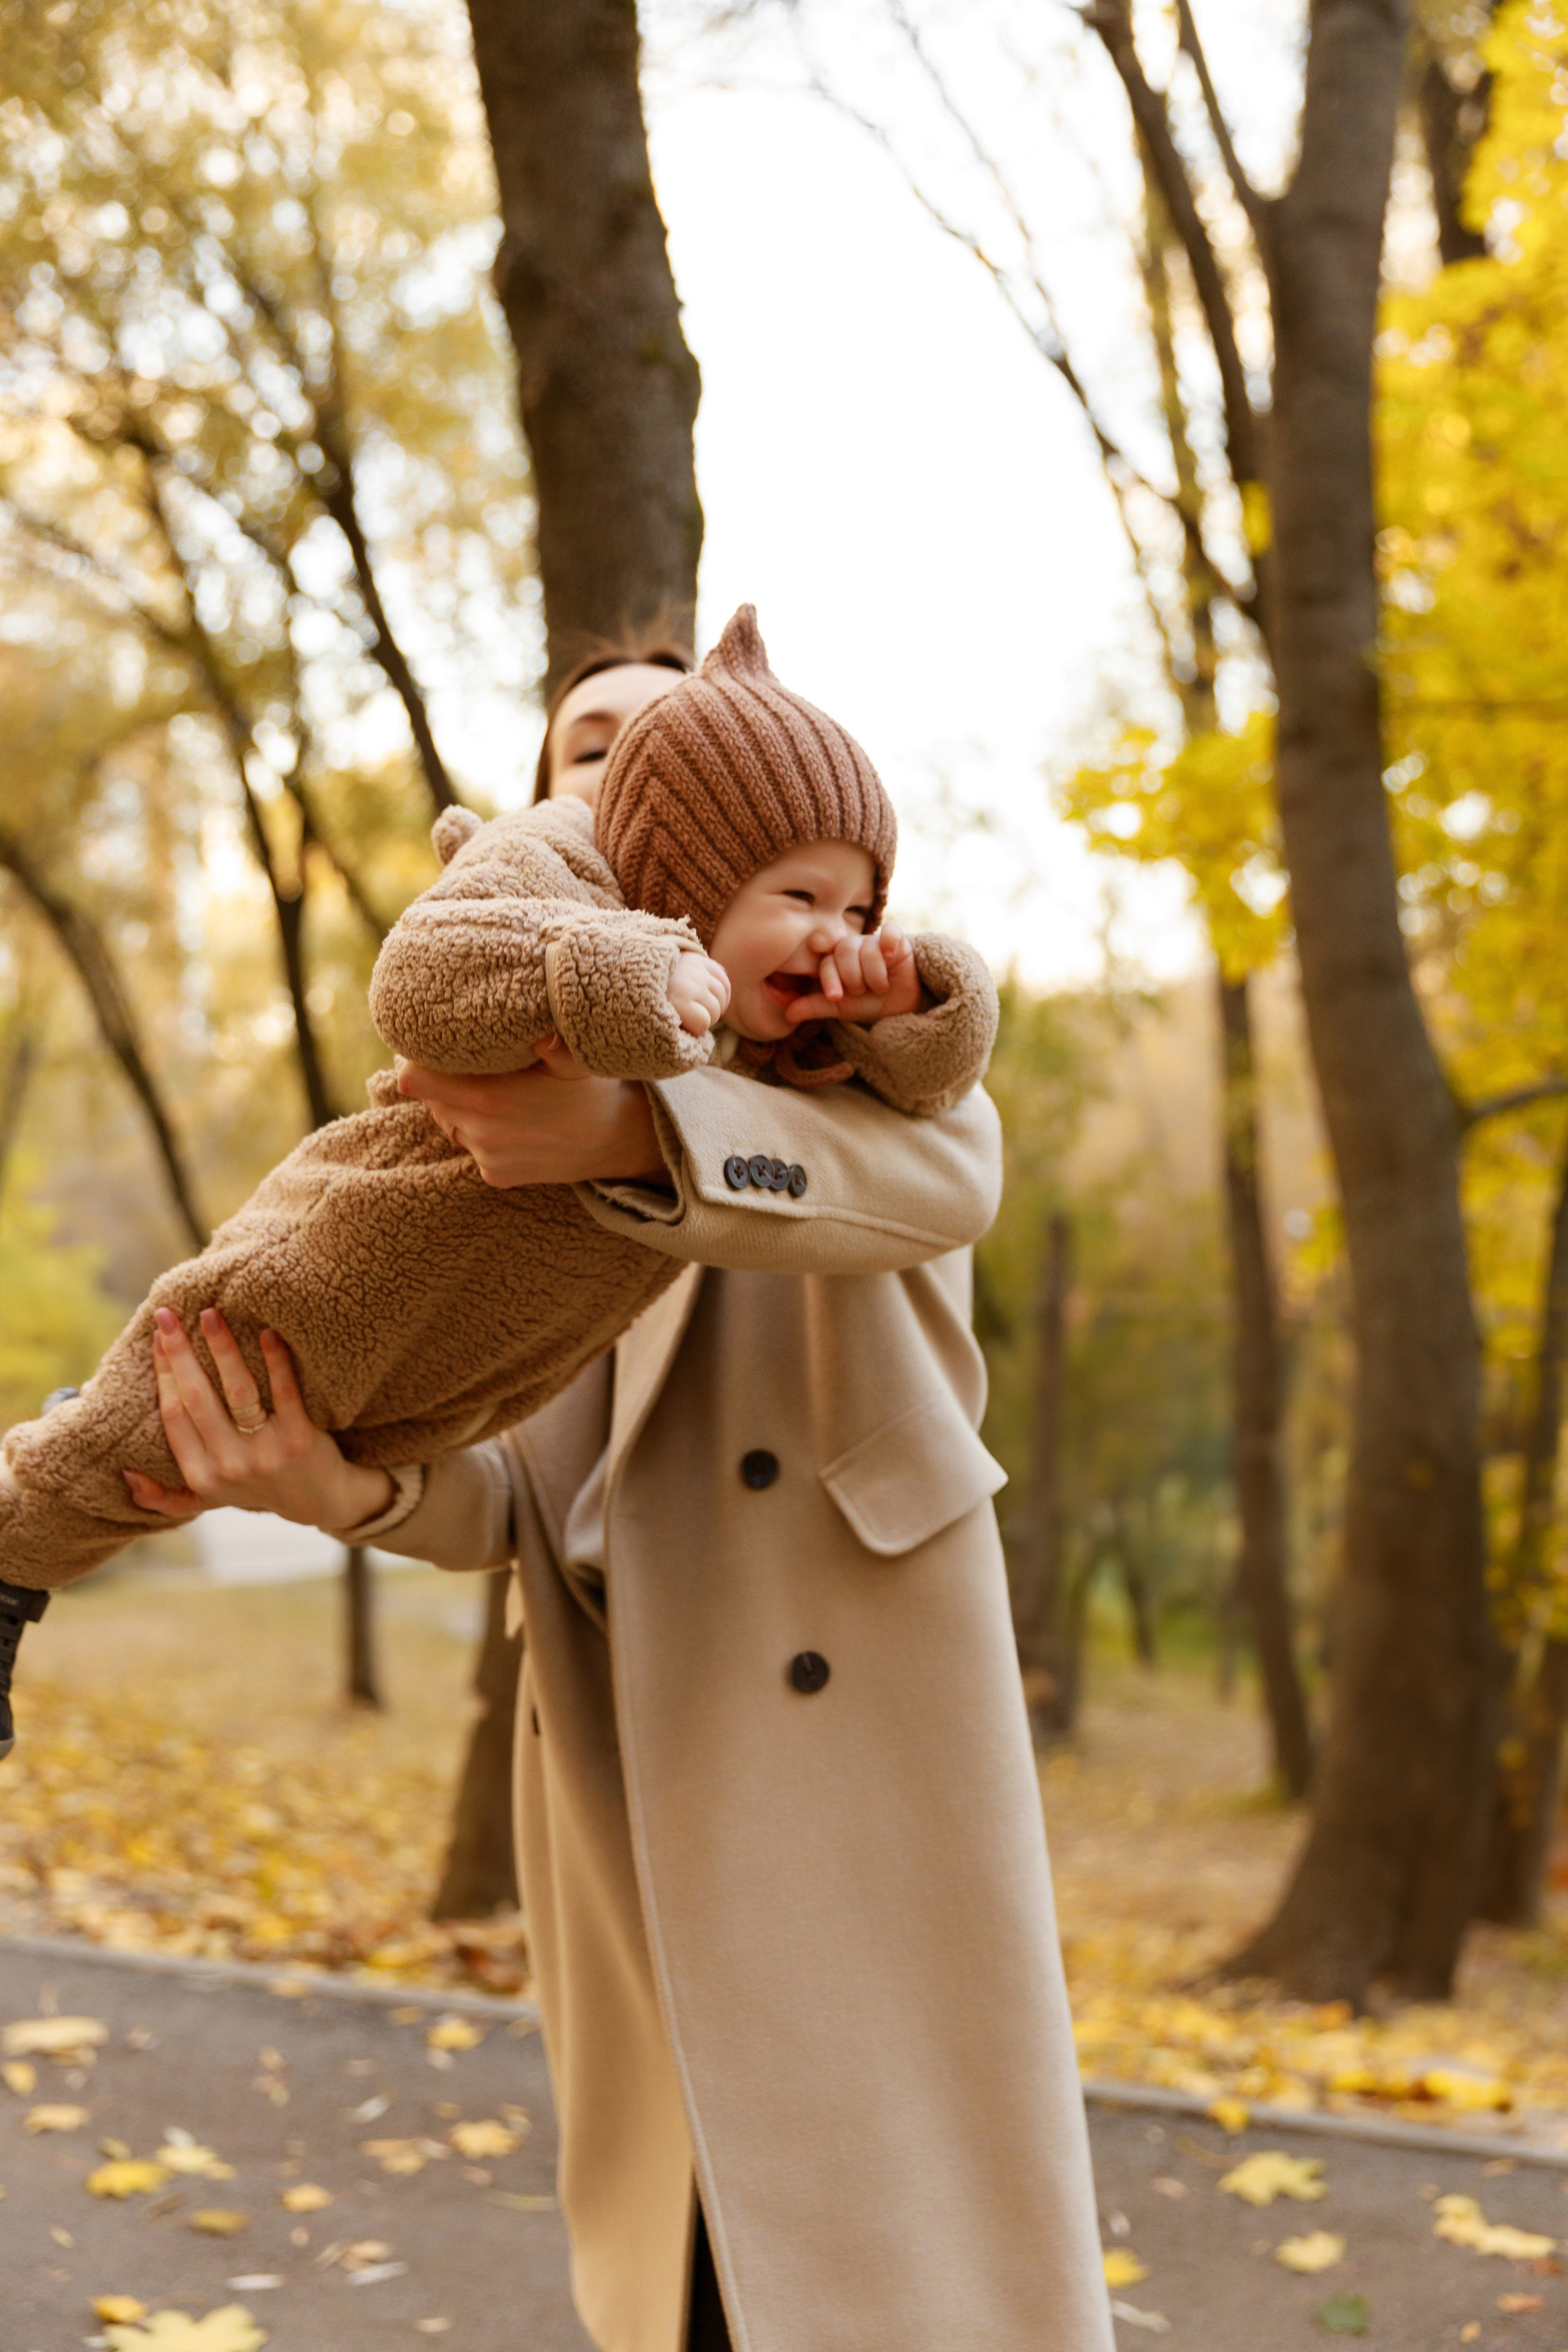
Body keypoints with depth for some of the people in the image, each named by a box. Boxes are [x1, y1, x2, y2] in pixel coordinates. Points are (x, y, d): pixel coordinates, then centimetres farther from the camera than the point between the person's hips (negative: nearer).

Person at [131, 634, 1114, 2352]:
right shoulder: (505, 1123, 18)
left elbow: (941, 1177, -19)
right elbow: (495, 1496, 2)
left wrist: (625, 1136, -37)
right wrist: (332, 1477, -23)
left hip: (859, 1764, -3)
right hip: (639, 1814, 4)